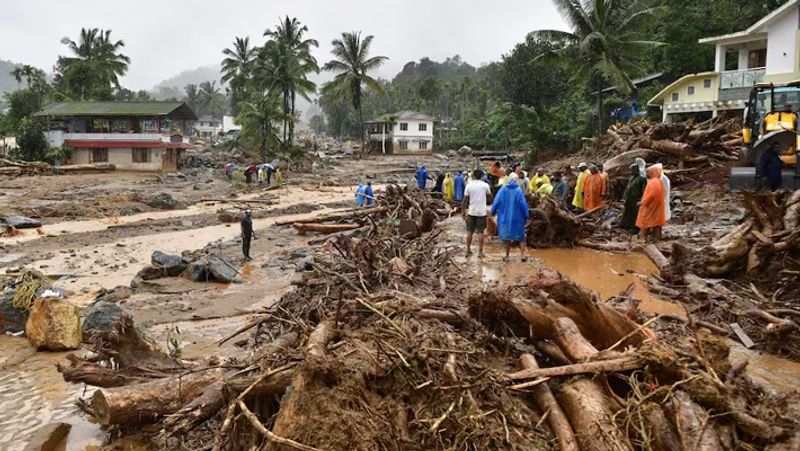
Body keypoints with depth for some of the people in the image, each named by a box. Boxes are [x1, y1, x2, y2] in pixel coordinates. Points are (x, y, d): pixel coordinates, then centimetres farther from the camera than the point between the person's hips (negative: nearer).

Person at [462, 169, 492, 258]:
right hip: (481, 212, -1)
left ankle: (468, 250, 18)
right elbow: (490, 198, 5)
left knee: (470, 232, 12)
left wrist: (463, 211, 8)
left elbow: (465, 200, -2)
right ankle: (480, 252, 4)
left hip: (471, 212, 1)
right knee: (480, 232, 3)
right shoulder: (485, 185, -5)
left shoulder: (469, 185, -3)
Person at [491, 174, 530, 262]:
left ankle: (507, 256, 12)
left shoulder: (502, 190, -7)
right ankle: (522, 255, 8)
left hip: (504, 217, 1)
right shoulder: (518, 191, -10)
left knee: (506, 236, 10)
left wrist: (493, 212, 10)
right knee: (520, 236, 12)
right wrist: (526, 217, 1)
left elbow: (496, 202, -4)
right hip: (517, 217, -1)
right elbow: (523, 204, -9)